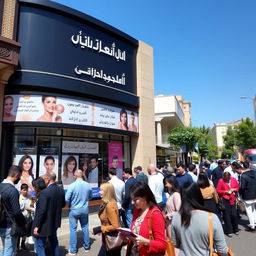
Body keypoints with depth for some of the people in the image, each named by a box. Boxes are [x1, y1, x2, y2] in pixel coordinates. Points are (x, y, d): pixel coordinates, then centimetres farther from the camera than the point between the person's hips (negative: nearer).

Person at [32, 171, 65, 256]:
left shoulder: (44, 192, -25)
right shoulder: (61, 190, -3)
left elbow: (41, 210, -25)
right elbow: (63, 204, 9)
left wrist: (36, 226, -16)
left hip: (44, 223, -7)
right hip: (55, 221, 8)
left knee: (40, 245, 8)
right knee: (54, 241, 26)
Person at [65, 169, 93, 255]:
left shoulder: (72, 185, -19)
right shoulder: (88, 185, -8)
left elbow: (66, 199, -15)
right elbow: (90, 197, 7)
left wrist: (70, 205, 5)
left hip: (74, 210, -3)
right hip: (85, 210, 3)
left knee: (73, 229, 9)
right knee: (85, 227, 17)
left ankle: (73, 250, 17)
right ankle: (86, 246, 30)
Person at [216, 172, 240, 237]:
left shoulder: (234, 179, 1)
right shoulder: (221, 181, -8)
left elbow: (237, 187, 13)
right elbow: (218, 190, -4)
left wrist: (234, 189, -7)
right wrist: (225, 191, -15)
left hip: (233, 199, 2)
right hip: (225, 200, -2)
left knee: (234, 214, 2)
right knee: (227, 216, 3)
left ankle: (235, 229, 25)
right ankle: (229, 231, 17)